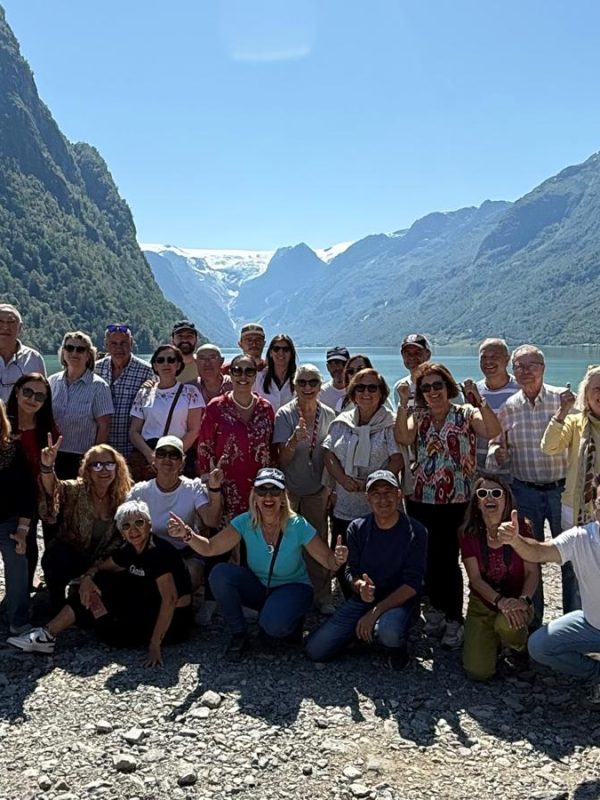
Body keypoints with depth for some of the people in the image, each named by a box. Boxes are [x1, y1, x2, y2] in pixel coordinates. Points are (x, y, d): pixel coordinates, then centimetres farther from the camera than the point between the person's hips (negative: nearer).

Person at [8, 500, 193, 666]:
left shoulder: (158, 552, -25)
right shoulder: (129, 550, 0)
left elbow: (169, 599, -32)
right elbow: (102, 566, 14)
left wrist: (155, 645, -33)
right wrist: (87, 577, -10)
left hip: (174, 621, -8)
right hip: (149, 610, 8)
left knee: (107, 633, -15)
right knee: (98, 583, 0)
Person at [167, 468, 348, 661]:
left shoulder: (298, 526, -21)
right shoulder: (245, 522, -15)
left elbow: (328, 560, -17)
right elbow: (209, 548, -19)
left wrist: (337, 560, -41)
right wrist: (187, 535, -38)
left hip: (293, 588, -3)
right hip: (257, 586, 3)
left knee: (273, 624, -34)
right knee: (220, 574, -24)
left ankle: (292, 620, 5)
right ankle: (239, 634, -4)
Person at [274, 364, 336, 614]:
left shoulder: (328, 415, 0)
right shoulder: (285, 414, -9)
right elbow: (282, 460, -12)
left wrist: (332, 488, 8)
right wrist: (294, 440, -30)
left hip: (317, 490, 2)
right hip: (289, 490, -2)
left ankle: (322, 597, 19)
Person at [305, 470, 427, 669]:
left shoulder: (415, 532, -11)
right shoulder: (357, 528, 0)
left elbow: (412, 584, -15)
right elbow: (351, 572, 2)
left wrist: (376, 612, -23)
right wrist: (360, 586, -24)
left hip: (399, 602, -4)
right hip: (361, 600, 4)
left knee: (389, 633, -40)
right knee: (315, 650, -10)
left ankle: (396, 646, -1)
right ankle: (367, 631, 15)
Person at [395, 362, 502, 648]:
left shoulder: (466, 414, -1)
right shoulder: (418, 417, 8)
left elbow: (493, 431, -20)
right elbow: (402, 438, -12)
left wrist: (479, 400, -31)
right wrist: (403, 404, -21)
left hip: (456, 501, -4)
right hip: (420, 501, 4)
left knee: (447, 559, -4)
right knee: (426, 559, 11)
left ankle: (454, 619, 12)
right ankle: (437, 608, 31)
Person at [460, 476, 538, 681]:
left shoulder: (521, 528, -8)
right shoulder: (469, 533, -6)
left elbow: (532, 572, -9)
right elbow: (475, 579, -10)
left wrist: (524, 600, -28)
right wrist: (500, 601, -27)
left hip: (516, 601, -1)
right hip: (482, 603, 1)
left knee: (506, 624, -38)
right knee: (478, 672, -15)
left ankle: (519, 648, 1)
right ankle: (492, 641, 20)